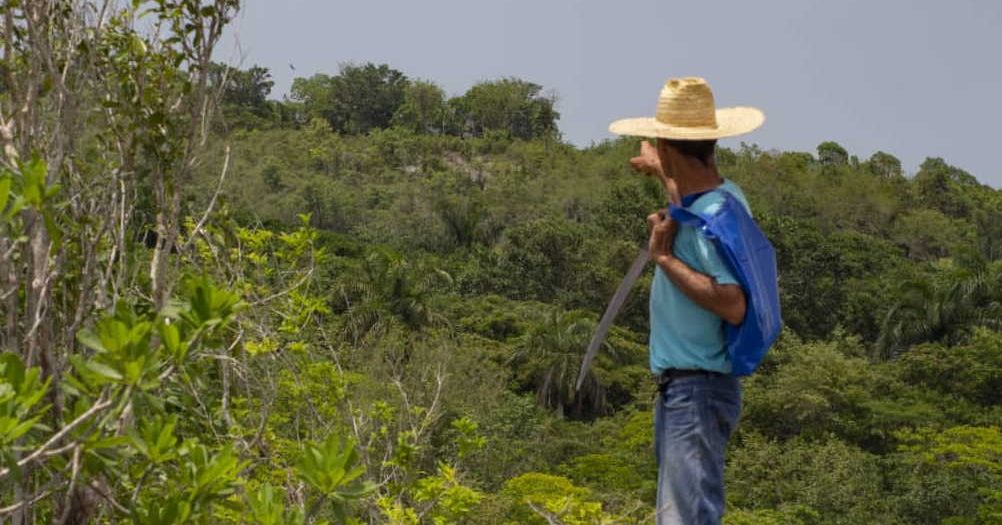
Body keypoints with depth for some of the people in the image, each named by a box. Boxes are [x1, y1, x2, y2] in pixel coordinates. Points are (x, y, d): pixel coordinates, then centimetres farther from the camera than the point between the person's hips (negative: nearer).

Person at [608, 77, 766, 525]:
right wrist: (661, 169, 53)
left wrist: (664, 257, -21)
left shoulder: (712, 216, -21)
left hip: (698, 391, -10)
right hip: (679, 389, 10)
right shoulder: (720, 194, 9)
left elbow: (732, 305, -32)